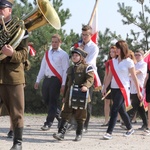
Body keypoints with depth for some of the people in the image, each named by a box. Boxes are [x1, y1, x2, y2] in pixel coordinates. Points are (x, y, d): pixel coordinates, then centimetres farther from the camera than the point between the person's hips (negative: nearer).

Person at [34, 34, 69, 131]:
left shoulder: (63, 54, -2)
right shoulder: (47, 54, 16)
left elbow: (65, 70, -7)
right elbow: (42, 68, 17)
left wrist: (63, 85, -14)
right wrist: (38, 81, 11)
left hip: (56, 80, -6)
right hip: (47, 79, 6)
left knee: (53, 102, -7)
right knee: (46, 101, 9)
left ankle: (48, 123, -4)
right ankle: (60, 117, 28)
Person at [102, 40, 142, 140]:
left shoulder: (128, 62, -6)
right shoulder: (113, 61, 9)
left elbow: (134, 77, -4)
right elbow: (109, 76, 12)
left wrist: (138, 91, -2)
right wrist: (105, 88, 5)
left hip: (123, 89, -6)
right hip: (114, 89, 6)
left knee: (114, 110, -15)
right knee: (121, 110, 13)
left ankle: (109, 132, -17)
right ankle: (130, 128, 31)